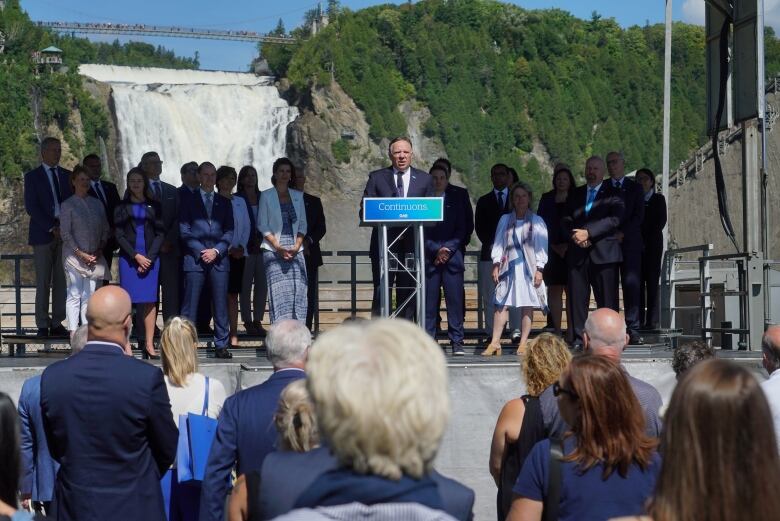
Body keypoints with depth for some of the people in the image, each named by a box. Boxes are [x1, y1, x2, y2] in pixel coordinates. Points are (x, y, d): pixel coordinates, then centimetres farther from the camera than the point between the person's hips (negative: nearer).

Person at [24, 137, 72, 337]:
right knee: (43, 282, -3)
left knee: (61, 281, 1)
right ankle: (43, 325, 0)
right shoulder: (32, 176, 3)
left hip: (64, 234, 3)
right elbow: (31, 207, -5)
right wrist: (52, 228, -13)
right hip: (43, 234, -3)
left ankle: (57, 323, 5)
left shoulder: (67, 176, 14)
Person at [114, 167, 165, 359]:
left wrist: (149, 257, -6)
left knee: (150, 301, -2)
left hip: (150, 258, 1)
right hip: (128, 258, -1)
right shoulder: (121, 207, 7)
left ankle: (149, 344, 0)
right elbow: (119, 235, 1)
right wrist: (136, 256, -8)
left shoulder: (154, 206, 9)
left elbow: (160, 233, 5)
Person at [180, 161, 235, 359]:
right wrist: (200, 251, -8)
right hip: (195, 257, -2)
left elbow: (229, 231, 10)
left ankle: (221, 346, 3)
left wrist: (216, 251, -6)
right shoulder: (189, 201, 9)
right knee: (190, 304, -5)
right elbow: (184, 230, 2)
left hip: (219, 258, 2)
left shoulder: (224, 203, 16)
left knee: (220, 304, -1)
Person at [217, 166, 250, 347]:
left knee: (233, 295, 3)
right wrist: (227, 249, -10)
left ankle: (233, 334, 2)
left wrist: (241, 247, -2)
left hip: (238, 253, 4)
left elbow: (246, 226, 14)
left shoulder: (240, 202, 17)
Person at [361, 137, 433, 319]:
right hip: (384, 244, -1)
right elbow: (364, 212, 3)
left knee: (408, 294, 4)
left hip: (411, 245, 1)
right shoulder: (377, 178, 7)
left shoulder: (424, 179, 11)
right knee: (381, 295, -4)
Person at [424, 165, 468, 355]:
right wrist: (436, 251, -8)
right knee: (429, 302, -3)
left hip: (452, 256, 1)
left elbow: (462, 229, 9)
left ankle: (457, 342, 0)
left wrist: (448, 249, -5)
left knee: (455, 301, -3)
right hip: (429, 258, -1)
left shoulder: (456, 200, 12)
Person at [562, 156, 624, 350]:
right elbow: (566, 220, 12)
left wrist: (587, 232, -14)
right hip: (578, 254, 4)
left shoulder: (613, 194, 7)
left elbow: (614, 219, -8)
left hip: (604, 253, -3)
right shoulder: (575, 194, 20)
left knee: (607, 299, -5)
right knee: (577, 298, -1)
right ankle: (578, 339, 2)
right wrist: (575, 236, -9)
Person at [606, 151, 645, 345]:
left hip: (629, 243, -1)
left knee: (631, 285, -8)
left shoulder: (635, 188, 11)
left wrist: (622, 233, -10)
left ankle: (633, 330, -8)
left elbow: (639, 215, 2)